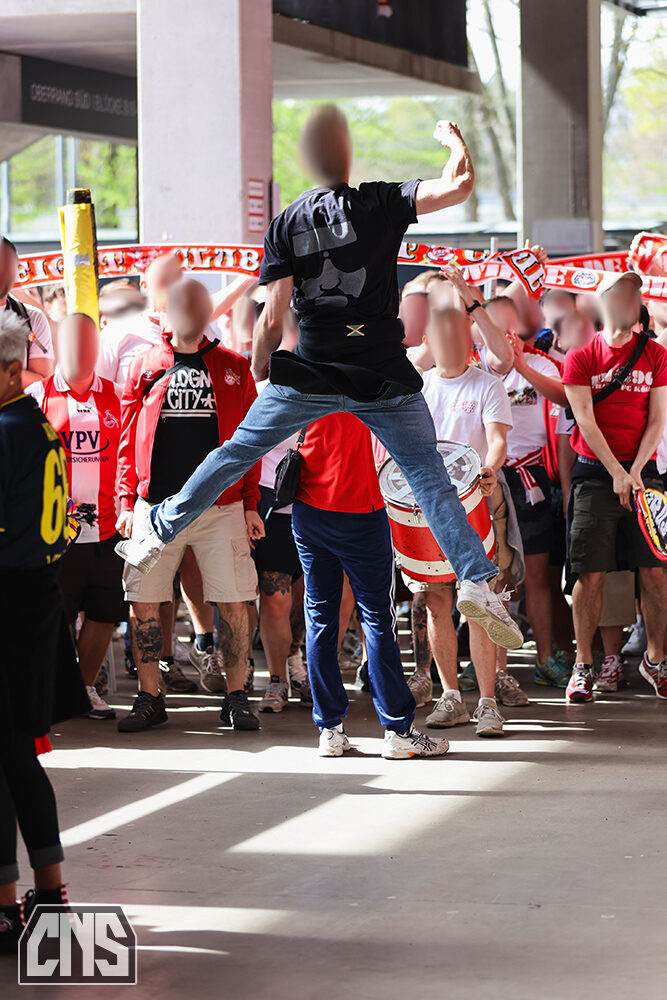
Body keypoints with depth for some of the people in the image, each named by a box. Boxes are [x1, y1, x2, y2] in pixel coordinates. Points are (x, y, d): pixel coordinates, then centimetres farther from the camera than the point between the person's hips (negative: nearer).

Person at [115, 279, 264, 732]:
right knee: (143, 604, -1)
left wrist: (251, 505, 4)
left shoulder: (233, 368, 9)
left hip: (221, 505, 0)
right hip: (156, 504, 1)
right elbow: (128, 441, 10)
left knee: (233, 601, -3)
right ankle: (149, 698, 9)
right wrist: (126, 502, 3)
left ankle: (236, 696, 8)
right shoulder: (145, 367, 10)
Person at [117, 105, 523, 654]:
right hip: (385, 377, -1)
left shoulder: (286, 224, 1)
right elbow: (459, 185, -12)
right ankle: (477, 579, -9)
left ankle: (158, 532, 26)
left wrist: (259, 364, 16)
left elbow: (272, 321, -3)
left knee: (237, 452, 16)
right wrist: (456, 141, 9)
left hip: (311, 374, 1)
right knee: (428, 472, 4)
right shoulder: (380, 203, -5)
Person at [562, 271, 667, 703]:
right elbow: (586, 420, -5)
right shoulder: (580, 358, 2)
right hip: (595, 473, -2)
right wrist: (616, 472, -13)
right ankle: (584, 667, 4)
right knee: (591, 573, -5)